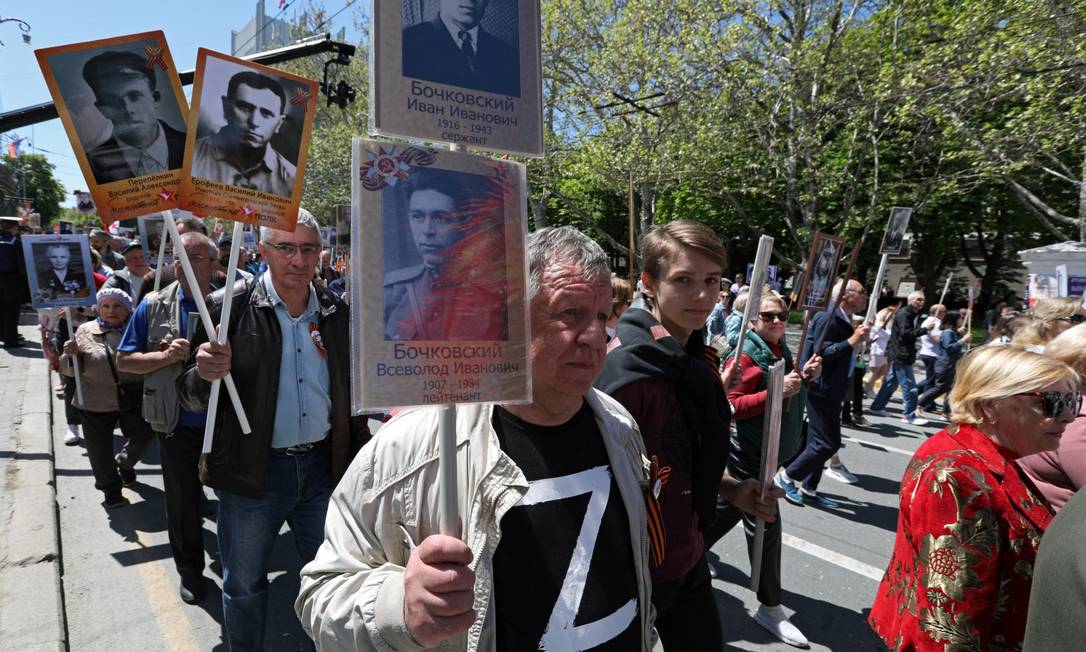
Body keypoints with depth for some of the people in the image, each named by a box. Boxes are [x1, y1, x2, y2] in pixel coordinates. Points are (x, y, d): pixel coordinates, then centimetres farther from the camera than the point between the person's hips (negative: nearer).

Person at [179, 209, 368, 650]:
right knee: (244, 585, 16)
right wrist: (206, 376, -30)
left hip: (323, 465, 3)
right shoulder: (229, 307, -9)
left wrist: (359, 460, 8)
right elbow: (191, 397, -7)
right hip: (253, 471, -2)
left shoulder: (335, 311, 1)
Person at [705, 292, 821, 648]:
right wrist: (777, 391, -31)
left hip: (765, 452, 9)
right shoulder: (748, 356, -17)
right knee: (765, 524, -3)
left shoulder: (782, 351, 10)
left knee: (729, 509, 20)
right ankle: (770, 608, 10)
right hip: (748, 453, -9)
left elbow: (788, 397, 19)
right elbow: (731, 405, -24)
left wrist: (805, 376, 0)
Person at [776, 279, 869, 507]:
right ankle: (786, 476, 5)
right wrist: (852, 341, -25)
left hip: (830, 391, 10)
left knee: (819, 442, 15)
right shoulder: (828, 318, -16)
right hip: (821, 390, -10)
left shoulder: (845, 322, 14)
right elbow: (820, 354, -23)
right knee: (828, 443, -8)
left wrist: (858, 338, 11)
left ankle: (808, 489, 24)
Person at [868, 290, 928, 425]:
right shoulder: (903, 314, -14)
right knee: (909, 385, -7)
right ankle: (909, 415, 0)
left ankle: (877, 407, 23)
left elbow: (913, 332, 15)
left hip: (903, 354, 10)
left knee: (892, 381, 15)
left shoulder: (915, 315, 17)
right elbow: (905, 333, -24)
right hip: (901, 354, -10)